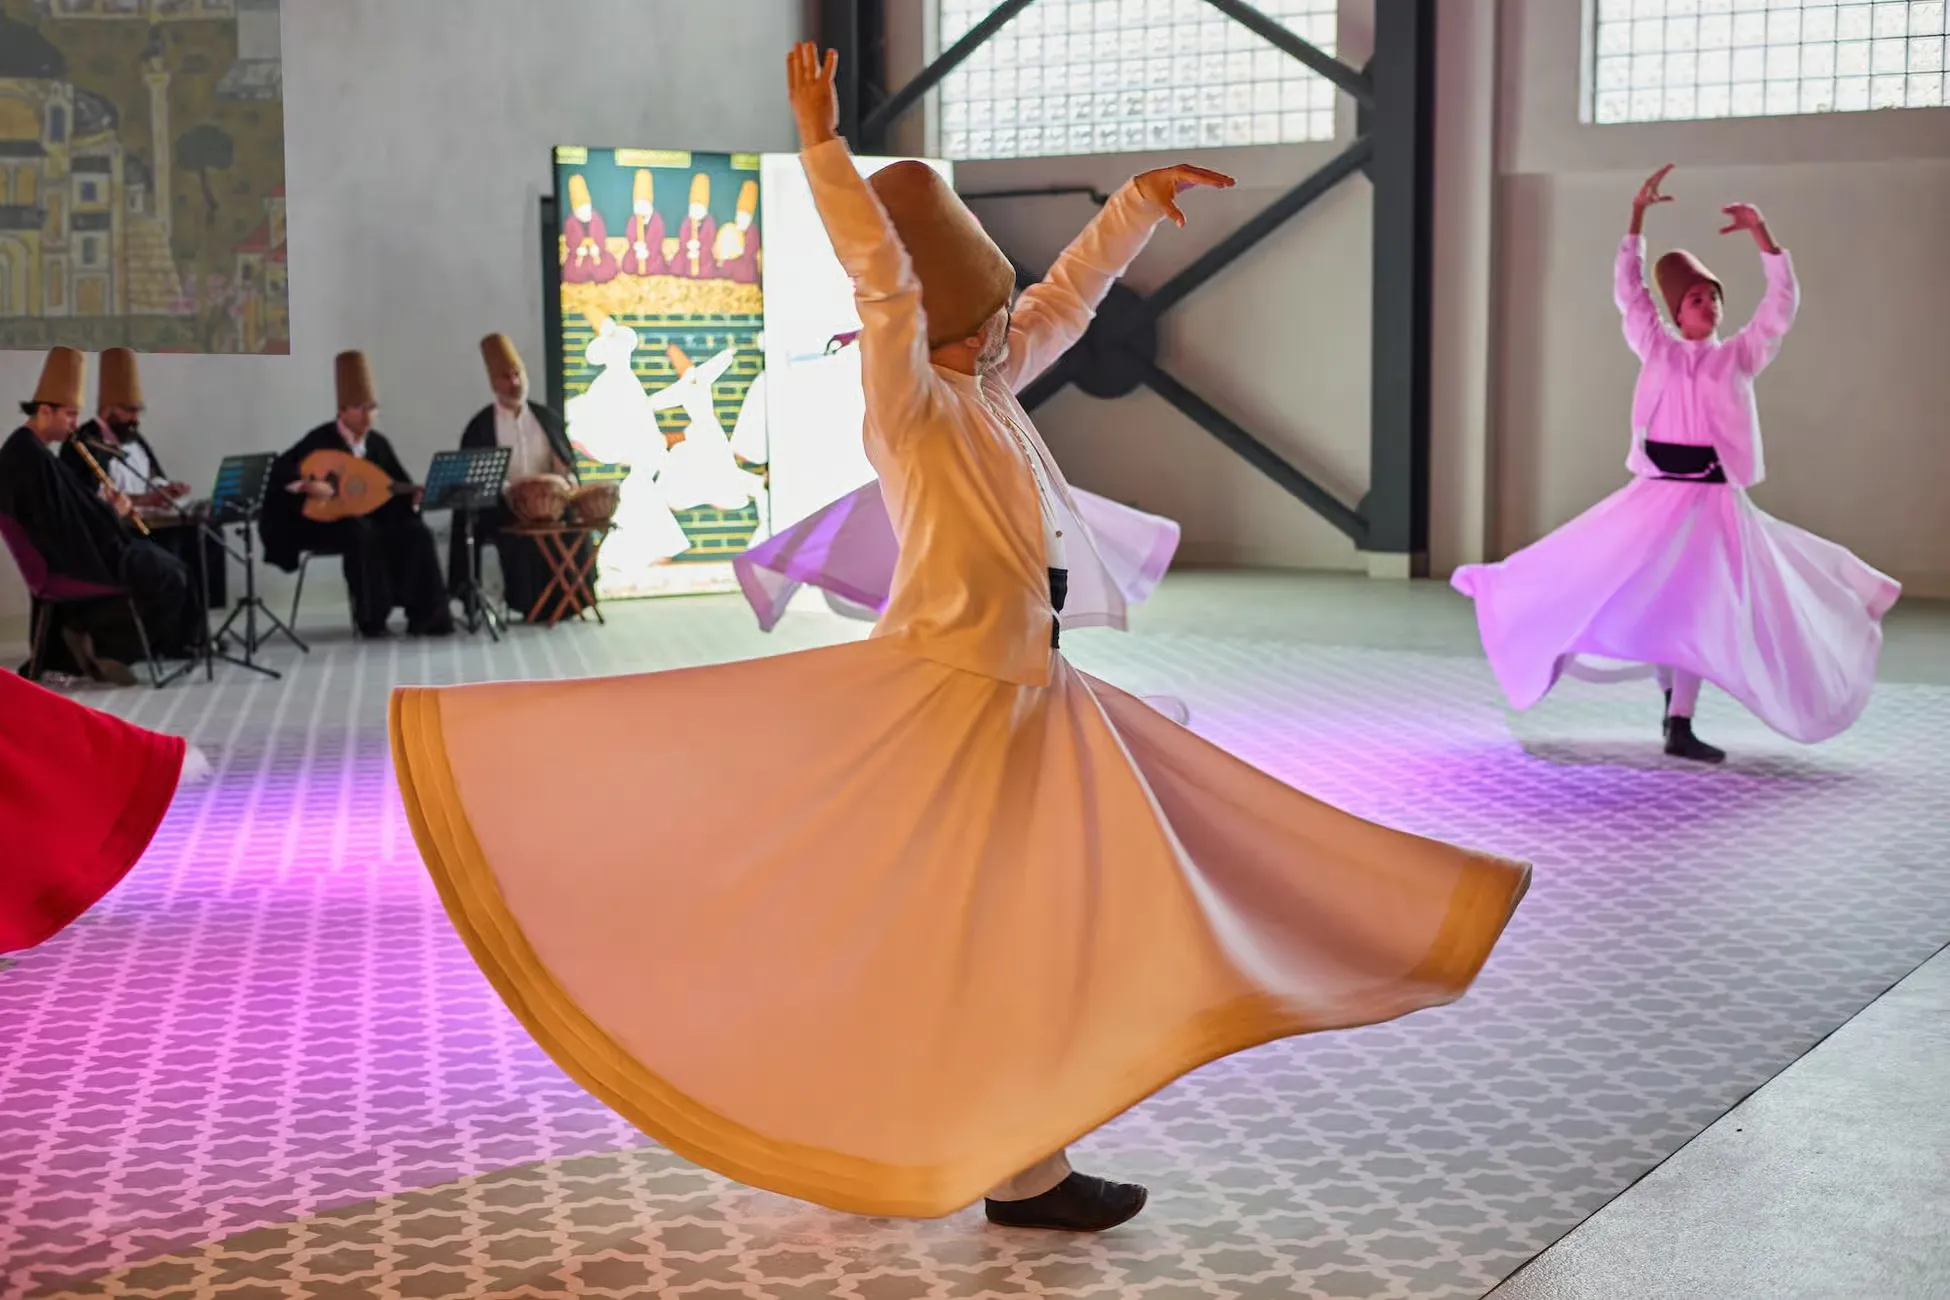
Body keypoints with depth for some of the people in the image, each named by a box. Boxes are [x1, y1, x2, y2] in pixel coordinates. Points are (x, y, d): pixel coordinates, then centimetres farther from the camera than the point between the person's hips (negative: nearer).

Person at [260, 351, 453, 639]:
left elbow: (400, 485, 7)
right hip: (324, 523, -5)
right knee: (362, 533, -37)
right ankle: (370, 618, -25)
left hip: (369, 520, 5)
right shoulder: (321, 439, -10)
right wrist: (307, 485, -34)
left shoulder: (378, 443, 6)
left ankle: (425, 614, -15)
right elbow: (277, 470, -18)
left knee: (416, 533, -18)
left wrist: (416, 496, -15)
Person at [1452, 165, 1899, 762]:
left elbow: (1783, 302, -1)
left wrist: (1760, 233, -10)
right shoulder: (1659, 350, 7)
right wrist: (1638, 215, -3)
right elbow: (1628, 289, 4)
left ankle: (1679, 726, 11)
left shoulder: (1739, 356, 8)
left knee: (1702, 611, 4)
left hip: (1715, 503, 1)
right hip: (1657, 494, -1)